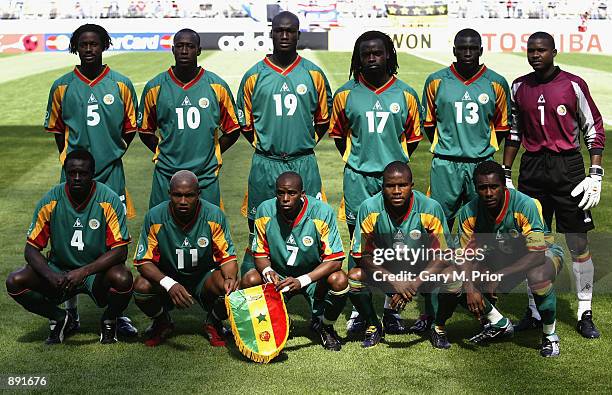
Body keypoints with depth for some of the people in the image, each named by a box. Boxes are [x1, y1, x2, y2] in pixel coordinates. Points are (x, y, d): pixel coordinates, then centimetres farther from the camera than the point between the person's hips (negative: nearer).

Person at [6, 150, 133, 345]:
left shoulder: (108, 200, -15)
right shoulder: (51, 201, -9)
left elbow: (120, 250, -18)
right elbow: (32, 249, -7)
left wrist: (84, 272, -31)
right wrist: (51, 276, -27)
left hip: (98, 271, -2)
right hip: (59, 269, 2)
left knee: (123, 279, -35)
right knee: (15, 282, -21)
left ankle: (109, 320, 2)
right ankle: (61, 319, 7)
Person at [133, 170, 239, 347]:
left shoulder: (214, 215, -16)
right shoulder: (155, 217, -16)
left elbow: (228, 256, -11)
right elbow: (143, 261, -15)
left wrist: (231, 278, -35)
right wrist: (169, 284, -33)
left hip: (204, 277, 0)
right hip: (167, 277, 1)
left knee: (229, 288, -31)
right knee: (141, 286, -29)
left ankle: (213, 324, 6)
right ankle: (162, 323, 7)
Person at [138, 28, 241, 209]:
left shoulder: (217, 86, 1)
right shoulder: (155, 87, 2)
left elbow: (232, 130, 9)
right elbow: (145, 130, 12)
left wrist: (210, 154, 2)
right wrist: (163, 153, 1)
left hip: (206, 176, 0)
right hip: (166, 176, 0)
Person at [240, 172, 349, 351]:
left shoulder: (322, 212, -20)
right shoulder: (265, 211, -13)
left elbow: (334, 260, -20)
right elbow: (260, 254, -4)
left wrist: (302, 281, -32)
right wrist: (267, 271, -29)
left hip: (314, 277, -2)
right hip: (278, 276, 2)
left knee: (339, 280, -31)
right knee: (249, 279, -26)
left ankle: (324, 326, 2)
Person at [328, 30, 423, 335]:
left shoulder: (405, 94, 4)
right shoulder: (346, 94, 3)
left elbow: (413, 136, 13)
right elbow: (338, 133, 14)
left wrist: (396, 163, 8)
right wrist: (357, 163, 10)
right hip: (357, 180, 0)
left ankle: (389, 308, 15)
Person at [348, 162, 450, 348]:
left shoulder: (431, 208, -22)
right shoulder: (369, 209, -21)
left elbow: (441, 255, -17)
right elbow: (365, 255, -16)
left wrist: (414, 284, -30)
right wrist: (395, 283, -29)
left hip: (420, 268, 0)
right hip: (383, 268, 1)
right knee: (353, 278, -27)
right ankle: (373, 327, 1)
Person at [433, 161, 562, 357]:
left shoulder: (526, 205, -31)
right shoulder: (469, 212, -18)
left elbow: (537, 255, -33)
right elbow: (467, 255, -11)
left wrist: (499, 275, -39)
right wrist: (470, 288, -28)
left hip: (544, 252, -4)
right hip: (499, 257, 4)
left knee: (538, 276, -40)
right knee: (455, 283, -17)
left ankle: (550, 335, -13)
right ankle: (499, 324, 8)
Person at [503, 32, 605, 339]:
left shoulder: (573, 85, -3)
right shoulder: (519, 88, 8)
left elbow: (594, 129, 0)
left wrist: (595, 175, -6)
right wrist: (506, 174, 12)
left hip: (567, 166, -3)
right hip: (532, 168, 3)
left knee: (579, 244, -1)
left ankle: (585, 314, 8)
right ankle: (535, 311, 18)